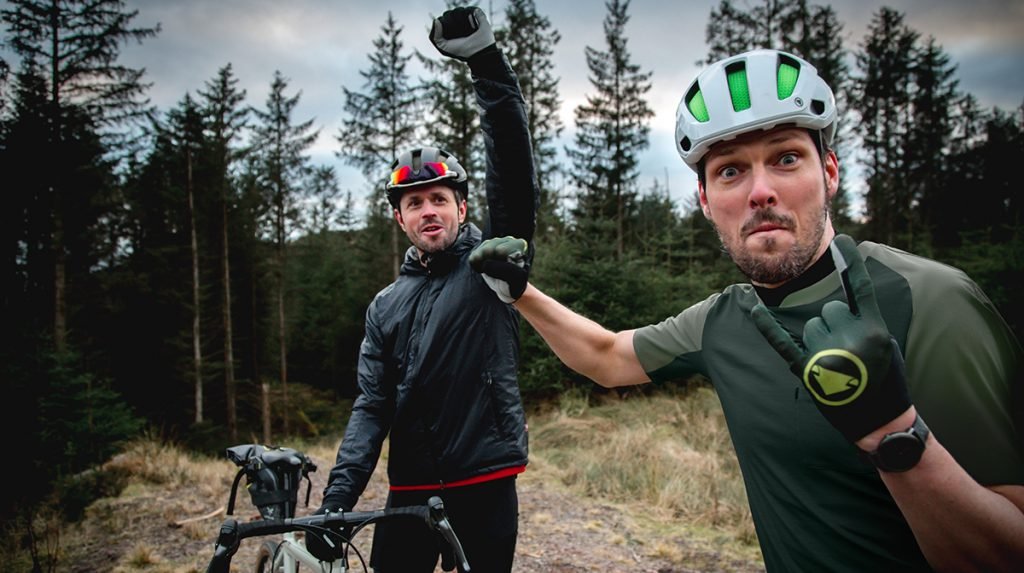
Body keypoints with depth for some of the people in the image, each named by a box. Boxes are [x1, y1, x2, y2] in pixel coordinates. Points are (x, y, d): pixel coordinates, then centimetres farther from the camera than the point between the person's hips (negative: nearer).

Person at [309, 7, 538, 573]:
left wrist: (487, 64, -28)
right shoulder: (386, 305, 9)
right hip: (409, 489, 3)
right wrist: (338, 494, -8)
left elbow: (513, 175, -17)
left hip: (485, 483, -3)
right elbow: (372, 405, 5)